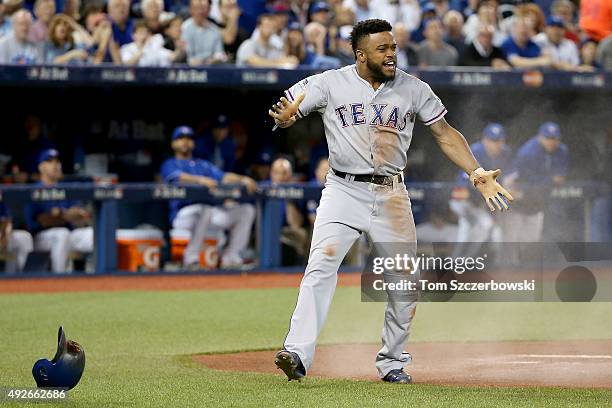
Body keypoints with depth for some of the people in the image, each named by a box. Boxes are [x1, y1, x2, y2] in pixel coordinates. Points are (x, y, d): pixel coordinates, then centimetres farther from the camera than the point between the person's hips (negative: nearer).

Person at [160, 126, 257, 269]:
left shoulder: (203, 165, 27)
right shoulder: (170, 165, 9)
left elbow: (224, 177, 11)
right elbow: (180, 177, -15)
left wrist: (243, 179, -10)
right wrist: (201, 180, -35)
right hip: (182, 213, -6)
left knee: (246, 210, -6)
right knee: (205, 209, -38)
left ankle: (231, 257, -9)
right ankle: (191, 258, -29)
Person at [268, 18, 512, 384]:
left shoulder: (413, 89, 2)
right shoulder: (330, 84, -4)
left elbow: (444, 133, 7)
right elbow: (284, 112, -7)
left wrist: (478, 174, -3)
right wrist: (283, 117, -33)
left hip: (392, 196, 3)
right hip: (344, 190, -3)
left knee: (405, 282, 3)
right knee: (321, 267, -20)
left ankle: (392, 363, 20)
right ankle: (298, 354, -27)